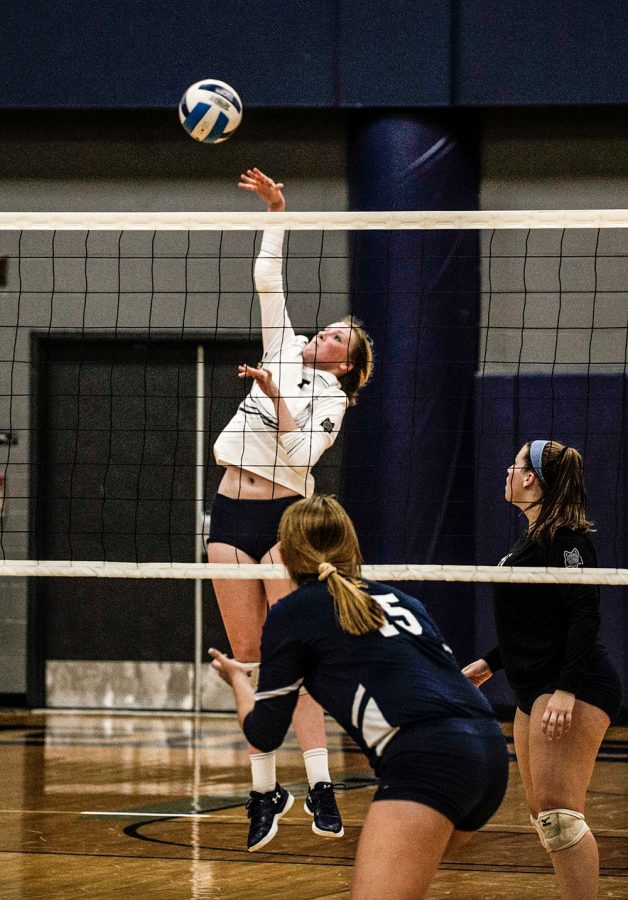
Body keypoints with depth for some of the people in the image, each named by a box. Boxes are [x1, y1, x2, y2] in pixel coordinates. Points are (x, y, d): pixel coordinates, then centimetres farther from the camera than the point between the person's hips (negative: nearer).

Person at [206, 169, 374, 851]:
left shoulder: (332, 397, 2)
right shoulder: (283, 352, 15)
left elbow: (302, 451, -13)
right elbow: (267, 280, 14)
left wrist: (277, 398, -19)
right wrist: (275, 210, 9)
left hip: (285, 517, -5)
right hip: (231, 514, 5)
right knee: (247, 658, 1)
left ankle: (319, 784, -15)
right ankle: (262, 791, 3)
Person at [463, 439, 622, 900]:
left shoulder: (565, 537, -12)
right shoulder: (533, 537, 18)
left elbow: (585, 615, -20)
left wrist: (567, 689, -27)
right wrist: (491, 662, 30)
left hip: (576, 688, -11)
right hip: (536, 689, 11)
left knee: (557, 808, -17)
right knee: (542, 812, 10)